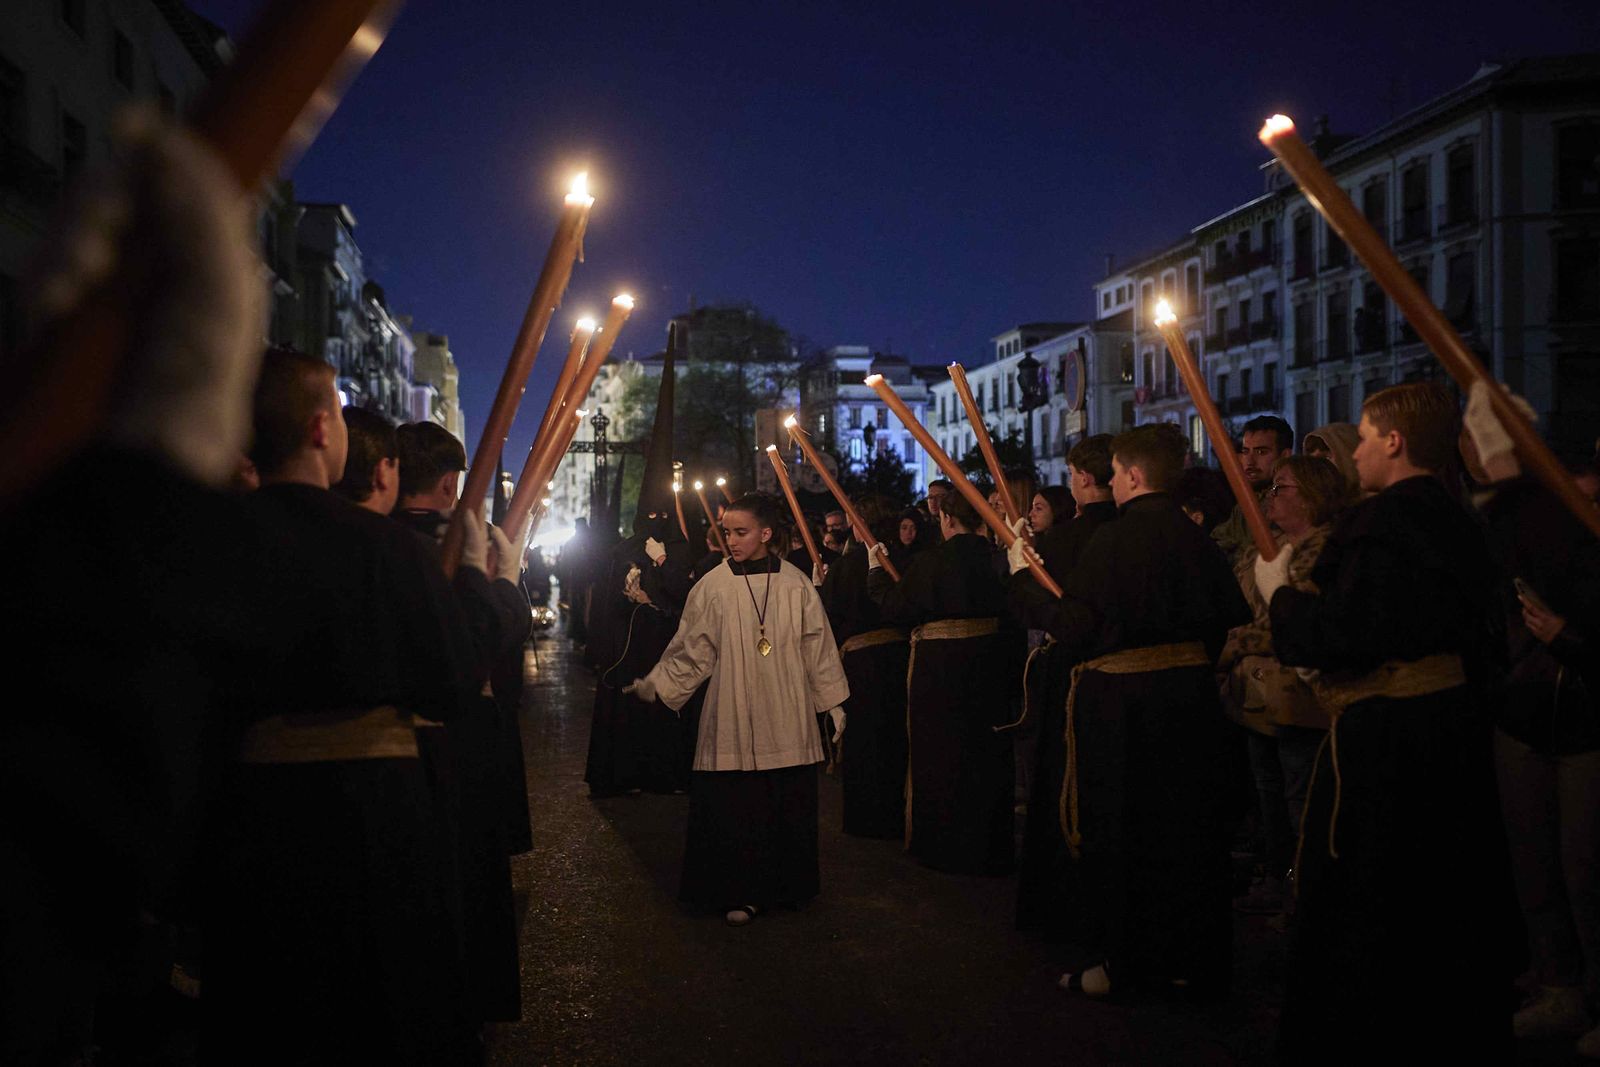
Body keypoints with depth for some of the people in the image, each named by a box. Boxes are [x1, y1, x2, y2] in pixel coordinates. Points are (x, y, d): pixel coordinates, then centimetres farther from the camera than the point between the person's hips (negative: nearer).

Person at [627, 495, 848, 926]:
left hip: (788, 720, 2)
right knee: (736, 809, 0)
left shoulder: (796, 584, 2)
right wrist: (655, 685, -7)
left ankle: (790, 885, 24)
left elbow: (818, 647, 9)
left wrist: (834, 701, 10)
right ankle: (743, 893, 14)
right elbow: (691, 651, 3)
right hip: (734, 720, -1)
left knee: (791, 806, 7)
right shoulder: (713, 586, -2)